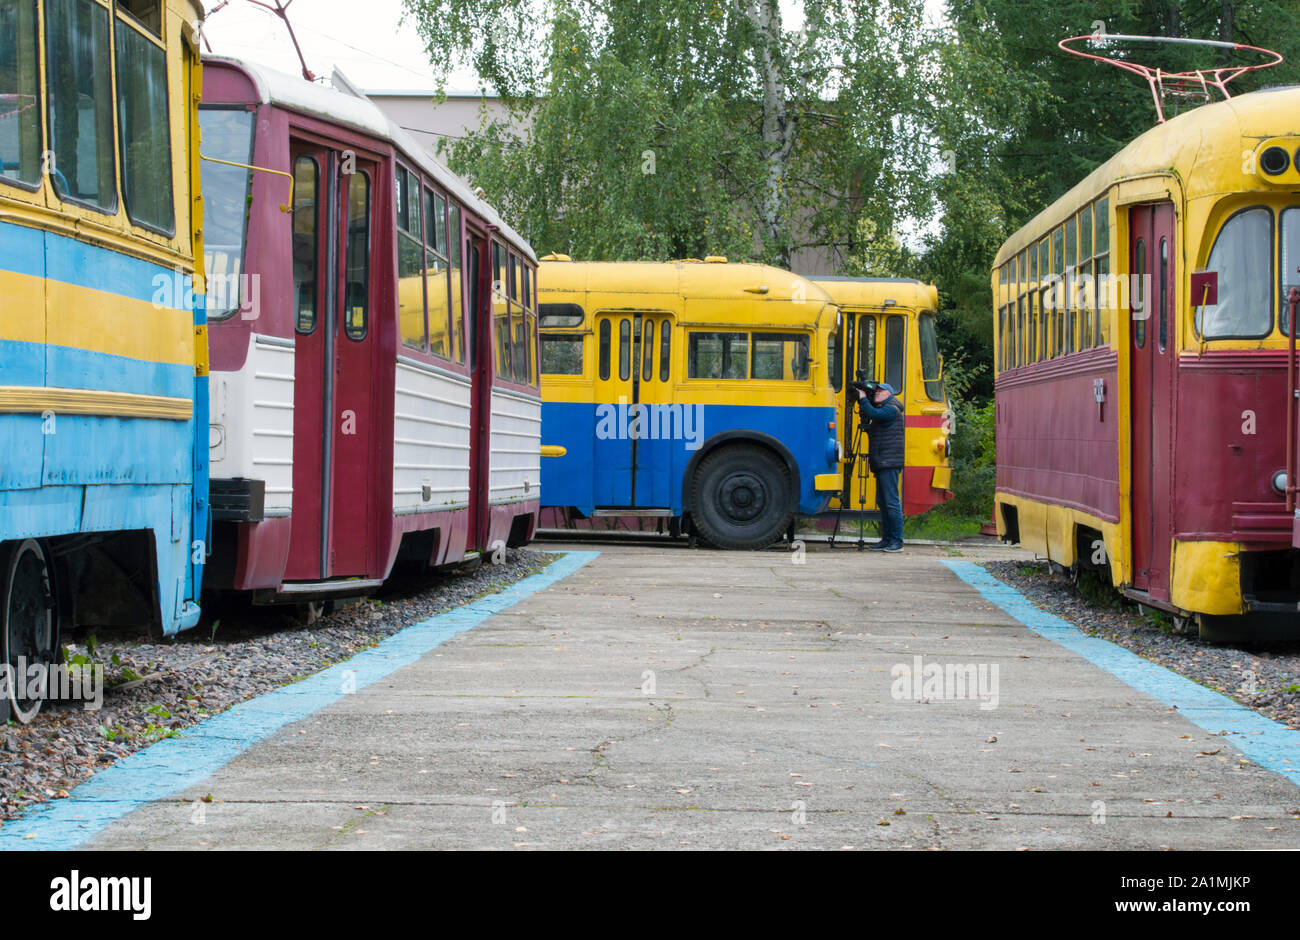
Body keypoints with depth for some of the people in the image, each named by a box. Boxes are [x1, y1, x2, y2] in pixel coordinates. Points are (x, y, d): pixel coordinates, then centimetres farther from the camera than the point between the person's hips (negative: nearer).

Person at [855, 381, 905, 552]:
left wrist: (863, 399, -8)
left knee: (891, 501, -10)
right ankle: (886, 539, 13)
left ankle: (897, 541, -10)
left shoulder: (891, 410, -8)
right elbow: (868, 426, 26)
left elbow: (873, 413, -23)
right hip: (881, 464, 10)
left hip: (890, 464, -10)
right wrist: (861, 405, 17)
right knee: (882, 502, 10)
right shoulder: (882, 411, 22)